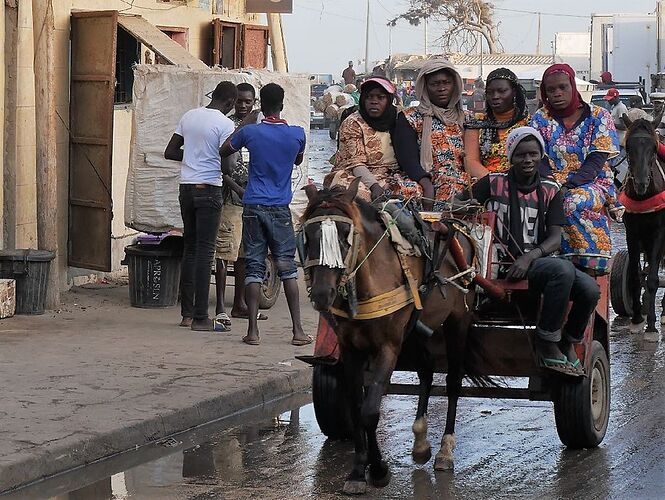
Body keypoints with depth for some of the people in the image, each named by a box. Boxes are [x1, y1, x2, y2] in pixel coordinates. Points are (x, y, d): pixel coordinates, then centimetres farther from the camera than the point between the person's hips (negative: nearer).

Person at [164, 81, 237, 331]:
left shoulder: (189, 116, 9)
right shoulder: (224, 123, -10)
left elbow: (170, 152, 12)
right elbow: (226, 163, -15)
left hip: (186, 188, 6)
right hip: (209, 189, -6)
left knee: (190, 248, 13)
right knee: (205, 251, -3)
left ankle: (186, 313, 14)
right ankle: (200, 317, -3)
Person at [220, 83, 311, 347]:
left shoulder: (251, 132, -6)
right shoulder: (297, 134, -3)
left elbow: (223, 151, 12)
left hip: (253, 206, 0)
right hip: (280, 209, 0)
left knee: (254, 266, 2)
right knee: (287, 266, 6)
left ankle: (253, 330, -2)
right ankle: (298, 330, 3)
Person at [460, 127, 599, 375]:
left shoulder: (550, 190, 10)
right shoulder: (494, 183, 3)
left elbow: (555, 238, 1)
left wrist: (530, 256, -17)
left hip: (539, 260, 4)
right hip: (507, 265, -4)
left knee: (590, 289, -21)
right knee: (562, 269, -33)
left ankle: (569, 341, 8)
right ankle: (547, 343, -19)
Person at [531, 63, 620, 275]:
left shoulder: (598, 117, 3)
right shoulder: (540, 119, 11)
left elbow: (596, 162, -6)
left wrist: (569, 184, -21)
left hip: (592, 184, -2)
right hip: (552, 185, 2)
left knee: (573, 203, -37)